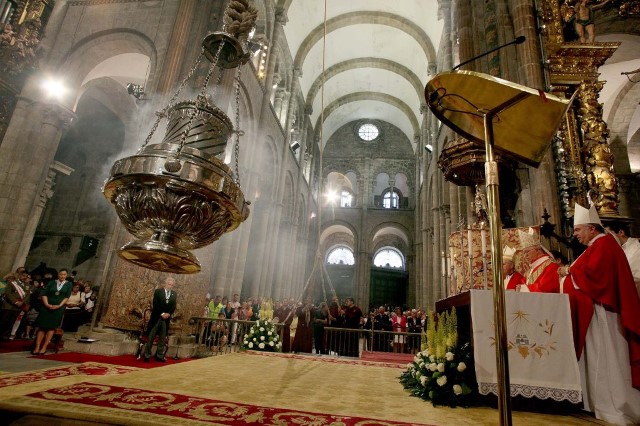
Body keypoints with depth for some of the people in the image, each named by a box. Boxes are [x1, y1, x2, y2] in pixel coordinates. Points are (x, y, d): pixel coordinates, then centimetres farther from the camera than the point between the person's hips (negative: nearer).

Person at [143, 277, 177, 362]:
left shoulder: (174, 294, 8)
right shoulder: (158, 291, -1)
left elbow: (173, 306, 4)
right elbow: (155, 304, -9)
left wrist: (168, 314, -12)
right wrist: (162, 314, -15)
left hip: (167, 318, 3)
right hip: (156, 317, -3)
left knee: (162, 338, 6)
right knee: (151, 337, 2)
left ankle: (160, 355, 13)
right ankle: (147, 355, 11)